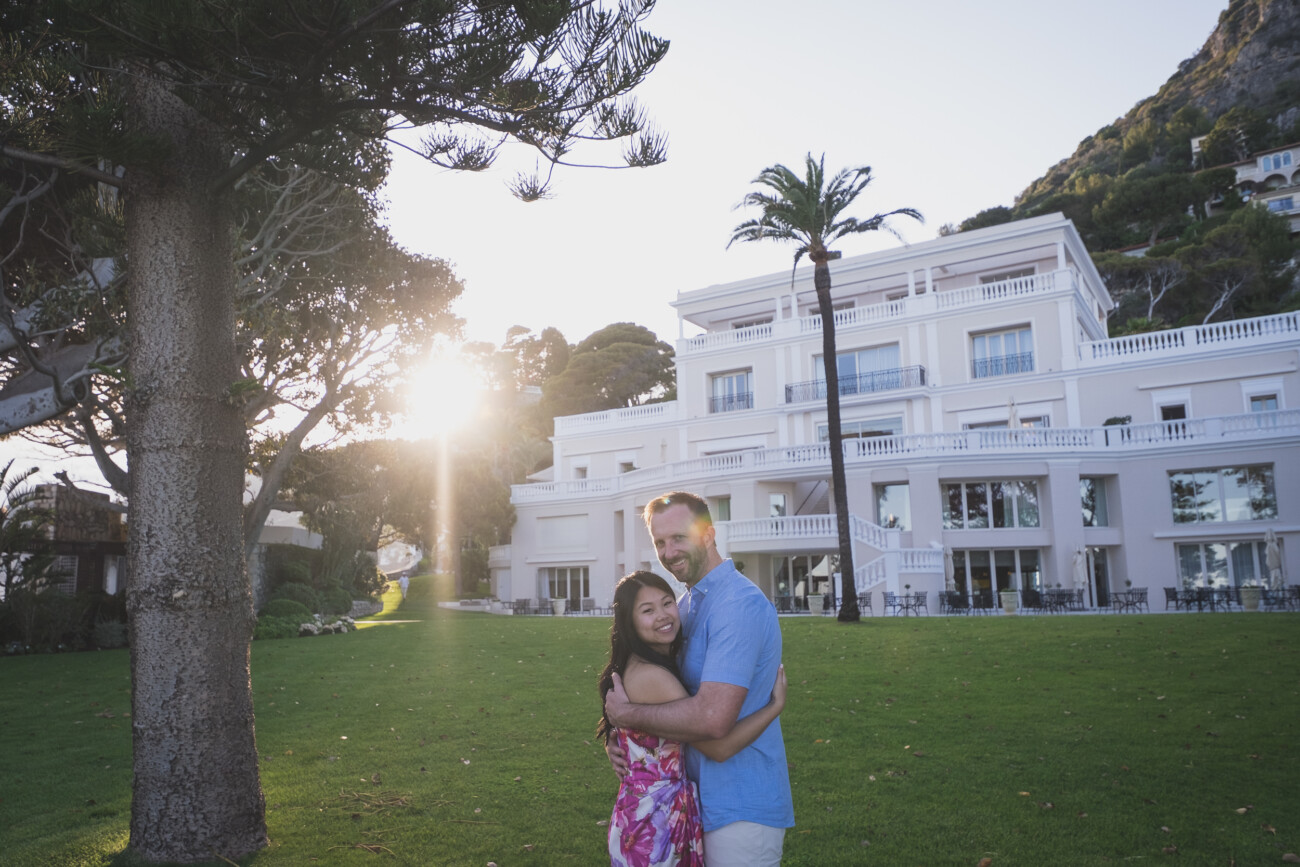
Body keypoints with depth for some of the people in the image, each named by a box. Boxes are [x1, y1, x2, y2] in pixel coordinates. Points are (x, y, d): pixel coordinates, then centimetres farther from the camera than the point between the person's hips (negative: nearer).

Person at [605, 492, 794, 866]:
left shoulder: (738, 604, -23)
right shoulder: (687, 603, 10)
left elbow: (713, 718, -31)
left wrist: (627, 714, -18)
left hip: (741, 808, -9)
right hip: (705, 797, 9)